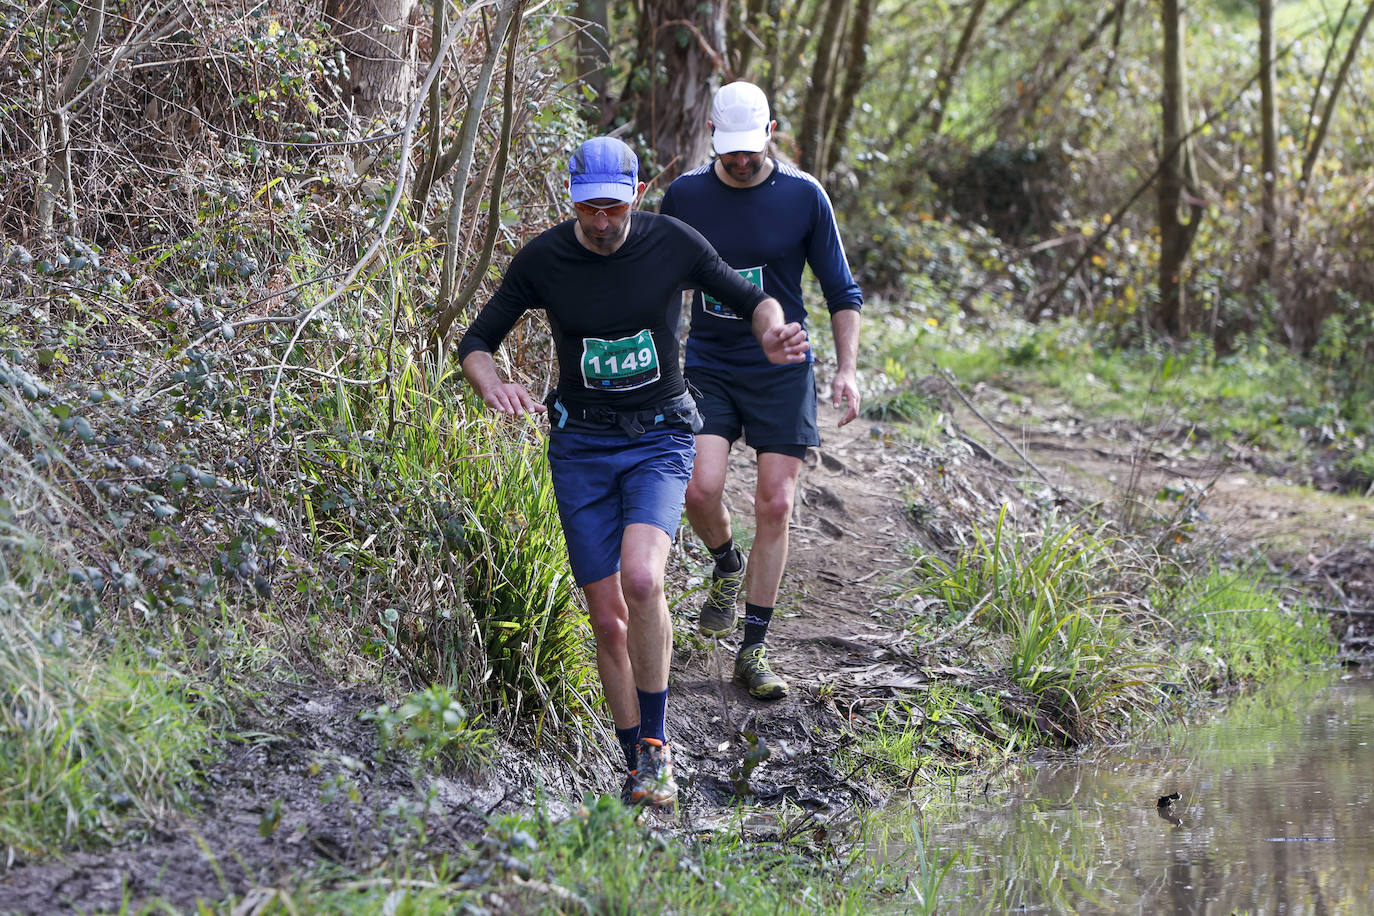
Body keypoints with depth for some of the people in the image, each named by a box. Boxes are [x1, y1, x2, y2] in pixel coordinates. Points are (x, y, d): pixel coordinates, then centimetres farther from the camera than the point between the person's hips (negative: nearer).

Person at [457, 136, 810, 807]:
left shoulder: (674, 244, -9)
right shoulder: (542, 259, -8)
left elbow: (751, 300, 5)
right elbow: (477, 342, 0)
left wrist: (772, 333, -18)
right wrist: (493, 388, -23)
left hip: (659, 437, -1)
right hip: (581, 443, 2)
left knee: (641, 580, -26)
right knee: (608, 619, 1)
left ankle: (656, 744, -10)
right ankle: (638, 766, 16)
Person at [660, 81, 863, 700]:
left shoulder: (804, 196, -3)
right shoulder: (686, 195, 0)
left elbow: (841, 291, 4)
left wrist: (848, 369, -6)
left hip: (781, 371, -1)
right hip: (706, 365, 1)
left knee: (775, 506, -5)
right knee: (701, 489, -18)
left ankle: (752, 652, 5)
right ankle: (726, 568, 17)